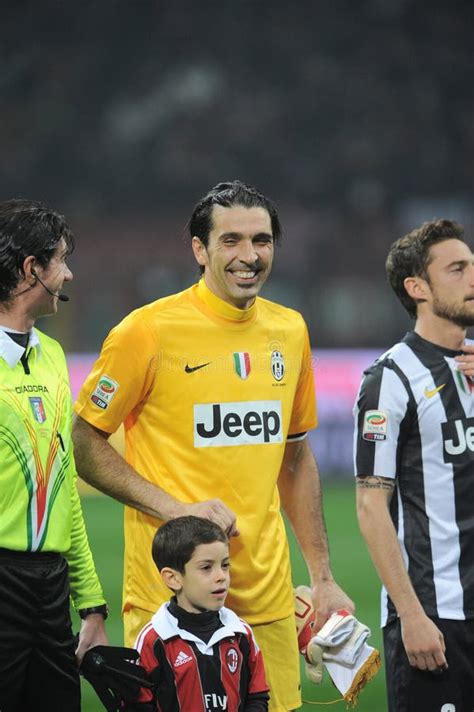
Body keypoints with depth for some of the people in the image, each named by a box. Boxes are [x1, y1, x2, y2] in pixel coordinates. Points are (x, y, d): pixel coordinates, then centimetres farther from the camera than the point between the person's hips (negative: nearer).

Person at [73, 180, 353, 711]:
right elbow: (82, 443, -4)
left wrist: (322, 577, 16)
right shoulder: (150, 330, -8)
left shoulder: (289, 331, 10)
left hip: (268, 600, 5)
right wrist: (174, 507, -15)